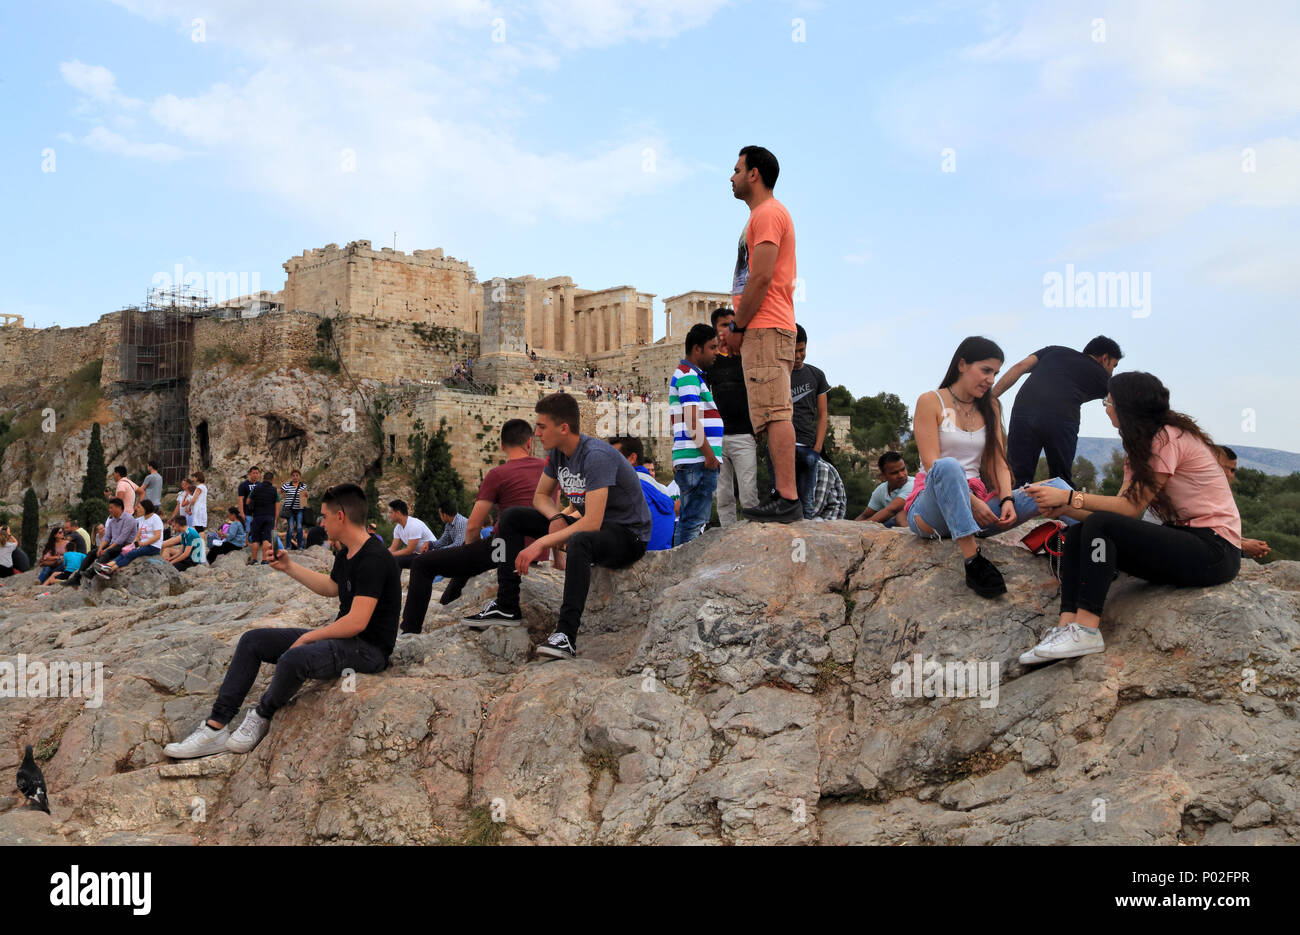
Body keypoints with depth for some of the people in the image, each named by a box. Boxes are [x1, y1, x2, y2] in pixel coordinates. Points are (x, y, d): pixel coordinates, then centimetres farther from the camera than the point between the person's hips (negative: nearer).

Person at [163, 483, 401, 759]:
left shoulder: (374, 559, -22)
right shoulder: (345, 554, 9)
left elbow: (357, 622, -26)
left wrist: (309, 637, -14)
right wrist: (289, 567, 26)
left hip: (369, 648, -10)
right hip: (340, 636, 11)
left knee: (293, 659, -35)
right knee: (252, 641, 5)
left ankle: (262, 715, -2)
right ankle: (216, 728, 4)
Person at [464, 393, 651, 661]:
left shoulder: (596, 456, -27)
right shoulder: (557, 453, 0)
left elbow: (592, 522, -33)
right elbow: (541, 495, 14)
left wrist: (541, 543, -33)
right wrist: (556, 518, -8)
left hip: (628, 533, -9)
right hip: (588, 523, 9)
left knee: (578, 541, -44)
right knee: (511, 517, 6)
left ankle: (566, 634, -42)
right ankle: (507, 606, 4)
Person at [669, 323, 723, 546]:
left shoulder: (688, 374, 23)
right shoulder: (688, 376, -10)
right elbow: (692, 422, -17)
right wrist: (709, 454, -16)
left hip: (694, 462, 11)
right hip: (698, 462, -11)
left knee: (689, 521, 12)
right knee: (694, 522, -11)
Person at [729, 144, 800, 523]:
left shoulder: (767, 213, -7)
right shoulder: (767, 214, 26)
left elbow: (760, 278, -17)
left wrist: (738, 327, -12)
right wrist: (742, 328, 17)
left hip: (765, 329, -11)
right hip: (768, 330, 11)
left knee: (775, 414, -15)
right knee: (774, 415, 9)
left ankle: (787, 499, -18)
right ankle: (785, 496, 11)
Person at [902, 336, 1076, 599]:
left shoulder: (990, 407, 17)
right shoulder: (931, 402, 0)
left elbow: (998, 462, 8)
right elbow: (932, 465, -11)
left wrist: (1007, 499, -12)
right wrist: (971, 501, -22)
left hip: (976, 504, 5)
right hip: (931, 510, -5)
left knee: (1056, 486, -13)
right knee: (948, 467, -40)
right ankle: (972, 560, -43)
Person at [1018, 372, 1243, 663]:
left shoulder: (1167, 438, -12)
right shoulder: (1142, 447, 16)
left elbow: (1132, 507, -20)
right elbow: (1121, 507, 4)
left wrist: (1069, 497, -19)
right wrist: (1064, 509, -8)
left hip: (1214, 549, -9)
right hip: (1183, 539, 9)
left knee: (1099, 526, -26)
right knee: (1077, 534, -5)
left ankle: (1086, 629, -31)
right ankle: (1067, 625, -21)